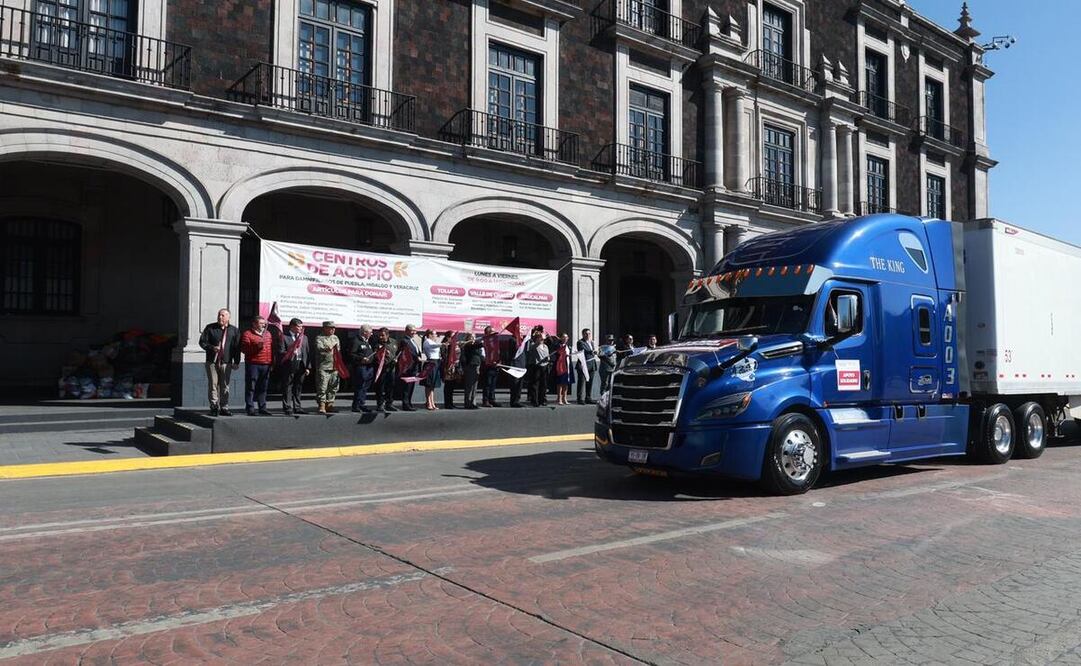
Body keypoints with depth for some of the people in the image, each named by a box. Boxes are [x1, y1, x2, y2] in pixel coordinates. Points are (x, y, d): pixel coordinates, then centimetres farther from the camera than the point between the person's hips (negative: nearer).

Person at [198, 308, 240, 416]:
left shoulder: (234, 330, 8)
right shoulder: (210, 328, 6)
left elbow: (237, 347, 8)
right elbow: (202, 342, 5)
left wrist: (236, 362, 3)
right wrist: (211, 348, -13)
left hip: (226, 362, 1)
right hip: (212, 361, 0)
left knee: (224, 386, 4)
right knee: (213, 385, 0)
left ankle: (224, 408, 9)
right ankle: (214, 407, 6)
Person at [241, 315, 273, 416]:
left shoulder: (268, 333, 17)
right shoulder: (247, 334, -1)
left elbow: (272, 348, 20)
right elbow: (244, 348, -10)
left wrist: (272, 361, 13)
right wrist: (256, 346, -21)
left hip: (266, 365, 5)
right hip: (253, 364, -5)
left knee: (263, 388, 9)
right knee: (251, 388, -3)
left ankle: (262, 409, 14)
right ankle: (250, 409, 0)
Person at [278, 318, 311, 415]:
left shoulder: (304, 337, 14)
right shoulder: (284, 337, -3)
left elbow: (308, 353, 13)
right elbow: (280, 352, -7)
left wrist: (308, 367, 7)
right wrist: (290, 353, -23)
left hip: (301, 365, 5)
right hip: (289, 366, -5)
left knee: (298, 387, 12)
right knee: (287, 387, -1)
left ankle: (297, 407, 20)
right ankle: (287, 408, 4)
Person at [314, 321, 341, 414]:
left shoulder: (335, 338, 19)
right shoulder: (319, 338, 0)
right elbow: (318, 348, -16)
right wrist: (326, 349, -34)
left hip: (335, 367, 6)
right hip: (323, 367, -6)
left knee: (333, 388, 8)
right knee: (322, 388, -7)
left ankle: (329, 405, 16)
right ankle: (322, 405, -4)